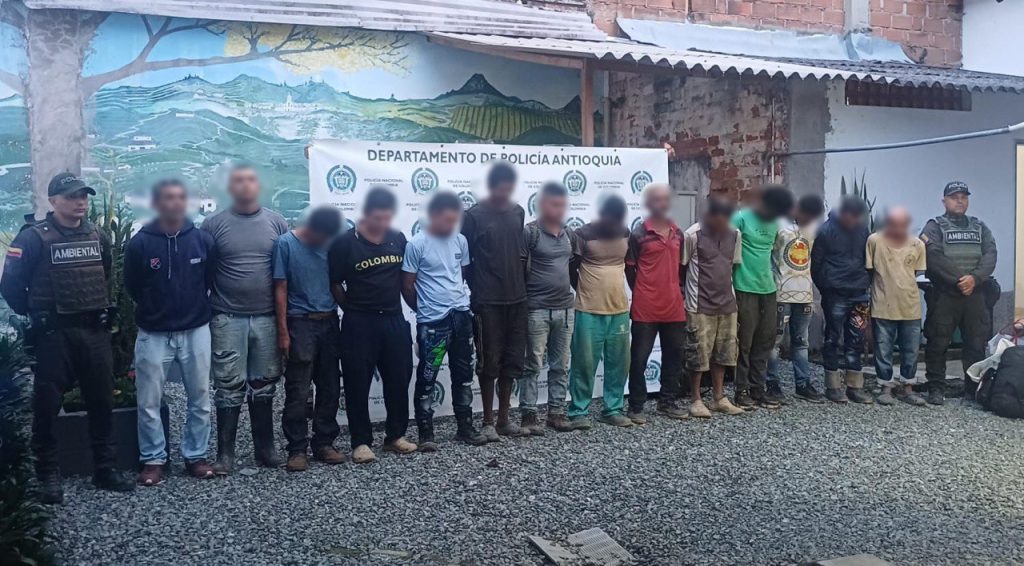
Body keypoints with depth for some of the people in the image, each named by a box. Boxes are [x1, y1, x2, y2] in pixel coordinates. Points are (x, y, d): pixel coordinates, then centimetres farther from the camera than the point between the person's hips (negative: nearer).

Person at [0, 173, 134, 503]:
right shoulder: (34, 237, -8)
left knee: (102, 401, 8)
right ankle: (48, 475, 13)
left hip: (96, 331, 5)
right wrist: (34, 313, 2)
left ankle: (104, 469, 19)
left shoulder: (98, 236, 8)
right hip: (54, 334, -5)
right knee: (47, 405, 2)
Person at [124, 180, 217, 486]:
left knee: (199, 400, 8)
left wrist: (197, 308, 9)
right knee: (149, 403, 4)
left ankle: (196, 455, 21)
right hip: (153, 335, -1)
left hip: (196, 332, 2)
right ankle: (152, 460, 18)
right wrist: (154, 310, 10)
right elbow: (132, 287, 4)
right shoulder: (140, 243, -8)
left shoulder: (203, 240, -3)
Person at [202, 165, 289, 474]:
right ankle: (225, 453, 12)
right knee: (229, 388, 2)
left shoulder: (277, 222, 5)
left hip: (267, 318, 2)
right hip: (227, 319, -2)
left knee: (263, 386, 11)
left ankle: (265, 448, 21)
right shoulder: (214, 224, 0)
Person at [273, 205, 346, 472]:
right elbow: (280, 289, -6)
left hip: (329, 323, 4)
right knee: (298, 391, -1)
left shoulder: (331, 244, 4)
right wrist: (283, 332, -9)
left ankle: (324, 442, 20)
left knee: (330, 387, 8)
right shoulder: (286, 244, -6)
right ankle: (297, 449, 8)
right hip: (300, 324, -4)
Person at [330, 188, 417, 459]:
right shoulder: (345, 242, -9)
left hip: (394, 320, 4)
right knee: (358, 383, 3)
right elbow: (335, 284, -2)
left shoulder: (398, 238, 3)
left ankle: (395, 435, 24)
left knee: (399, 379, 10)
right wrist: (354, 308, 4)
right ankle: (361, 441, 15)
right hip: (359, 324, -4)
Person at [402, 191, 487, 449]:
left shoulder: (460, 241, 4)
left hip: (462, 316, 6)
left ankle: (465, 427, 25)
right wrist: (425, 311, 5)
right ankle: (426, 432, 11)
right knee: (427, 378, 1)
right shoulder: (417, 244, -11)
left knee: (463, 374, 13)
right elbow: (407, 286, -5)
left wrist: (461, 300, 13)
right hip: (432, 322, -5)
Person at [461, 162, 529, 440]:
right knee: (489, 362, 1)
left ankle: (504, 419, 20)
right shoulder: (474, 216, -6)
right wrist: (475, 292, -4)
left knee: (512, 361, 9)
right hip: (488, 302, -5)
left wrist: (524, 290, 14)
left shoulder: (518, 212, 9)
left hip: (517, 300, 5)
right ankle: (488, 421, 13)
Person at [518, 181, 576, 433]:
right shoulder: (529, 232, -8)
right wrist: (523, 300, -10)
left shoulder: (569, 234, 11)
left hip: (565, 309, 6)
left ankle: (556, 412, 19)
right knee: (533, 365, 0)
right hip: (537, 310, -6)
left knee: (561, 365, 10)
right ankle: (528, 415, 7)